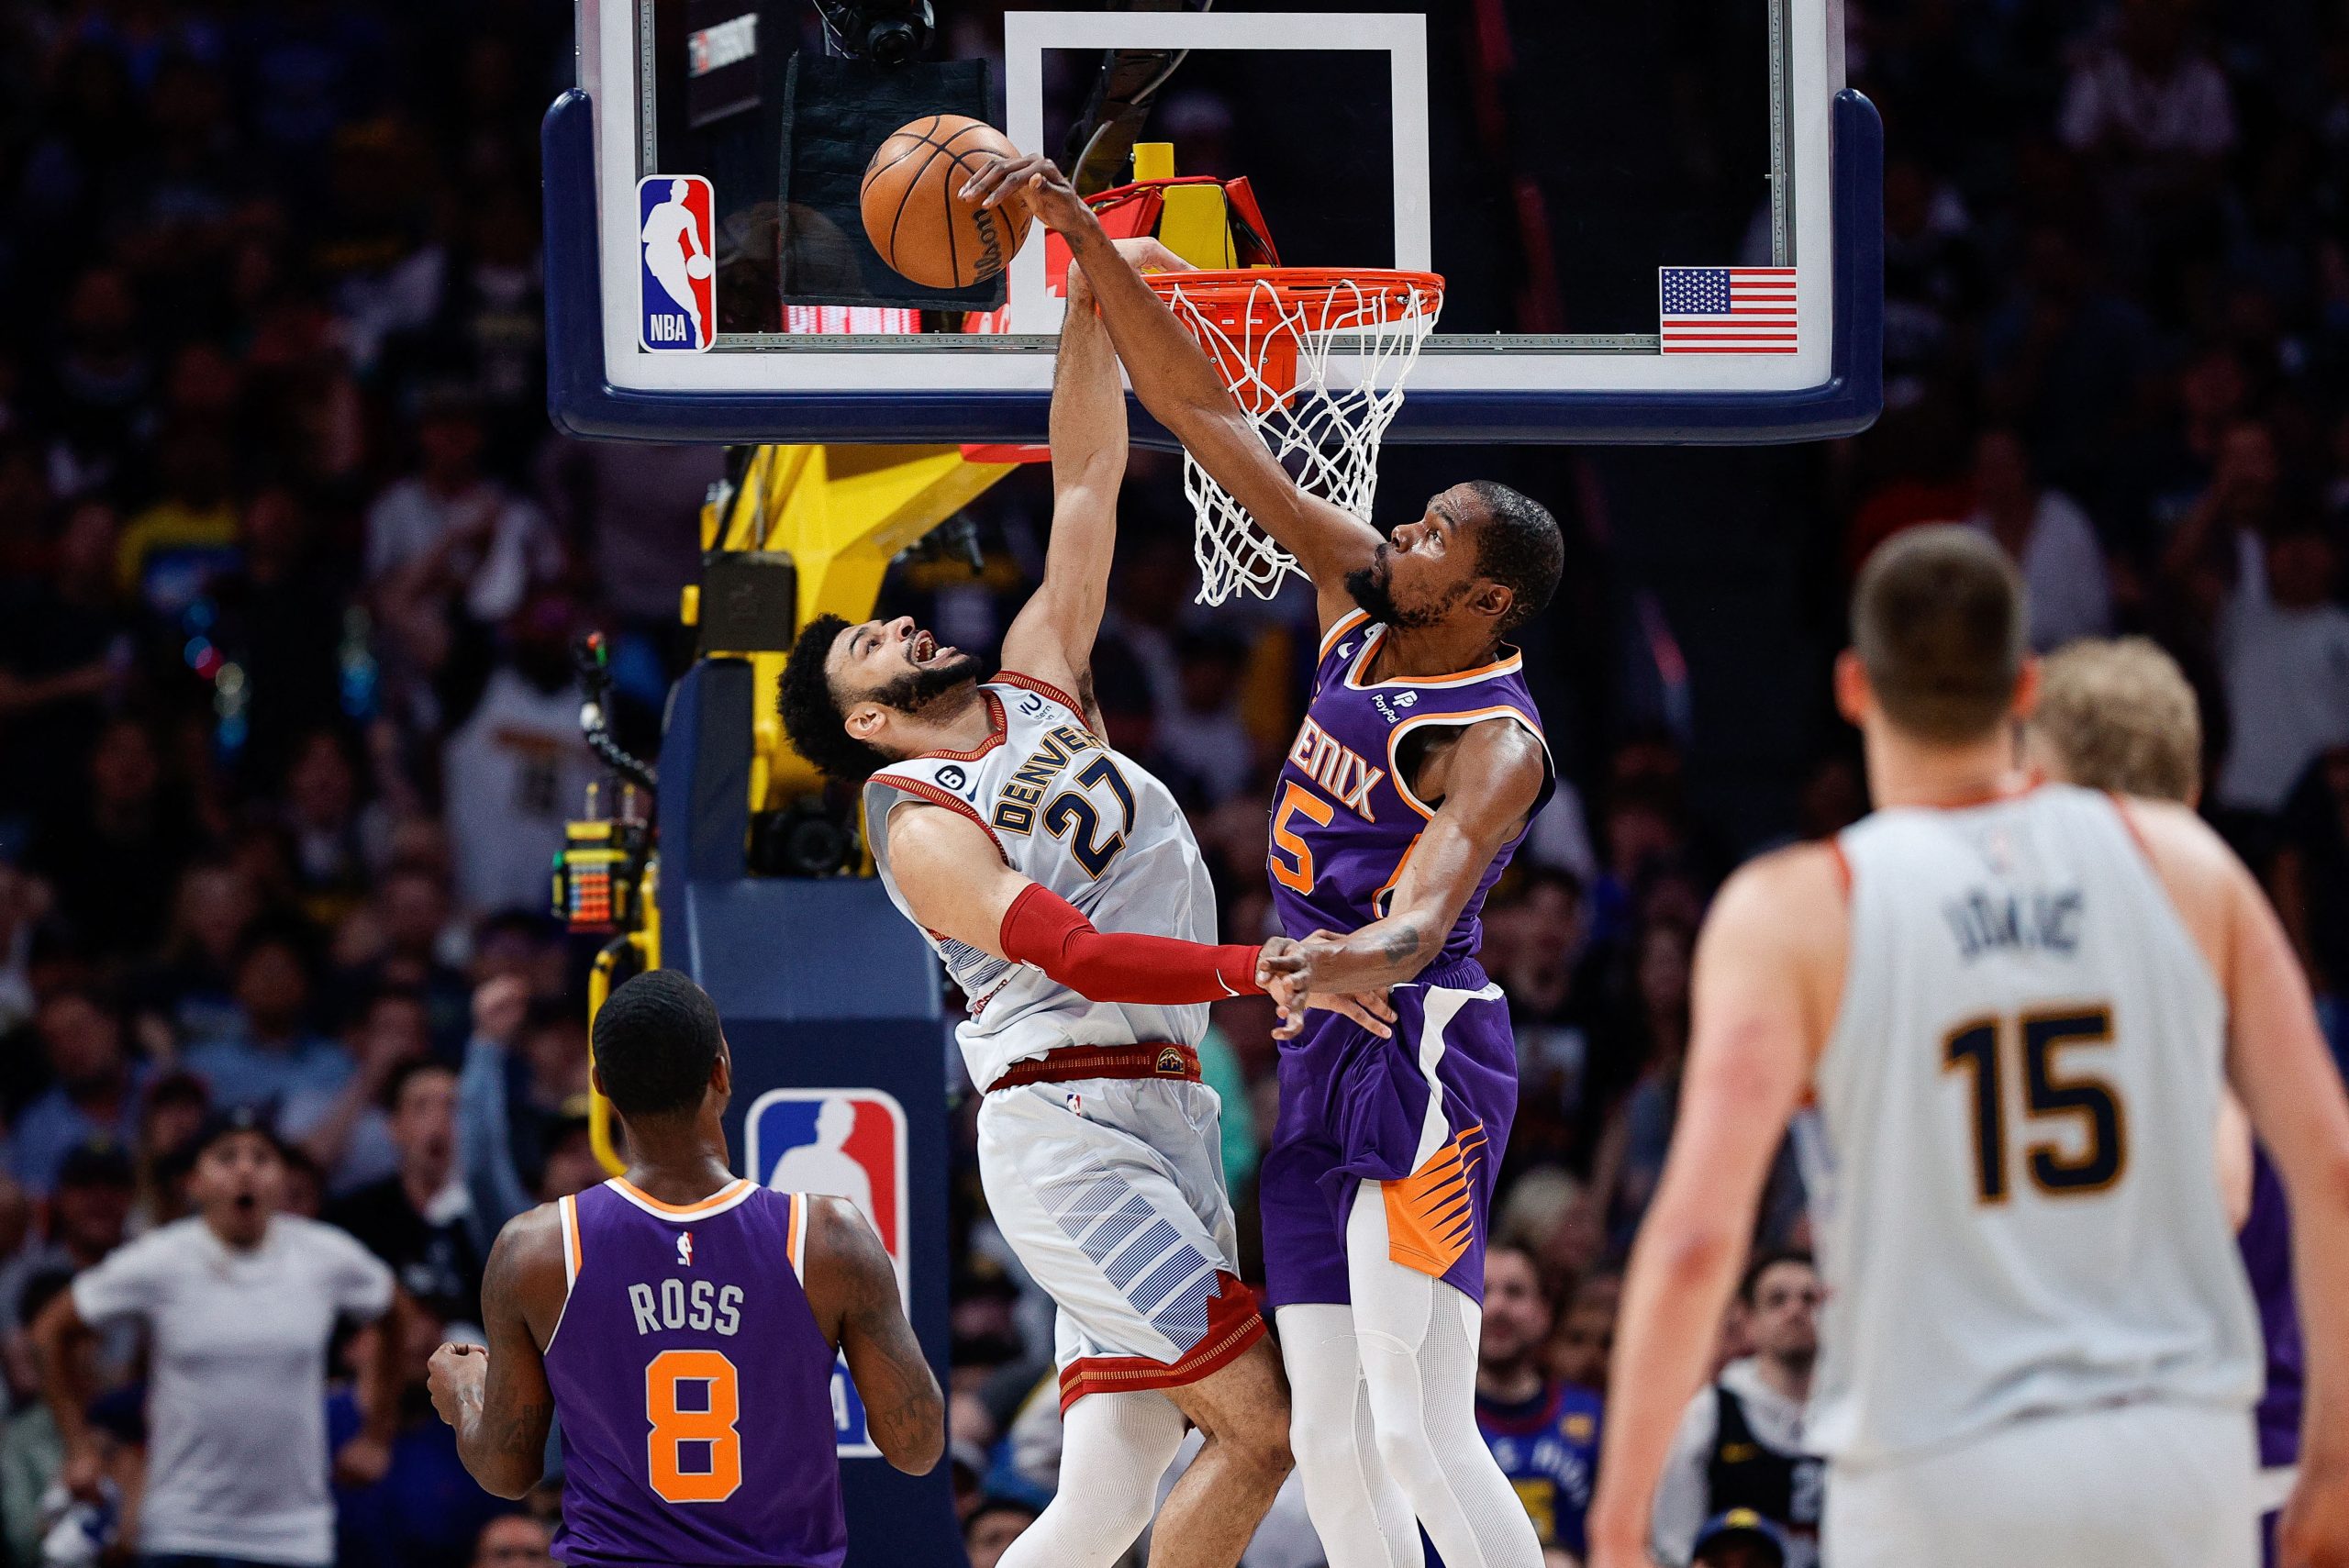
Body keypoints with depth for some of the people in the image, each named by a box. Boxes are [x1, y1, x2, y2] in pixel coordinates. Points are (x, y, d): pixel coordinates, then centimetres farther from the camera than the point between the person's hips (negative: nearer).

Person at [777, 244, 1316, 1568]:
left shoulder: (1040, 689, 18)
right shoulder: (922, 827, -4)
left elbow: (1087, 480, 16)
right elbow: (1080, 956, -18)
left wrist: (1094, 309, 7)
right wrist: (1270, 970, -26)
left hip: (1162, 1120, 8)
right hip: (1065, 1125, -8)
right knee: (1263, 1428, -13)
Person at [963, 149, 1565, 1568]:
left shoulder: (1498, 745, -16)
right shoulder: (1366, 604, 5)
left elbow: (1430, 902, -36)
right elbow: (1207, 413, 7)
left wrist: (1375, 952, -59)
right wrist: (1082, 238, 1)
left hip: (1424, 1057, -8)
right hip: (1324, 1069, 8)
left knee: (1421, 1439, -17)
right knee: (1334, 1447, 4)